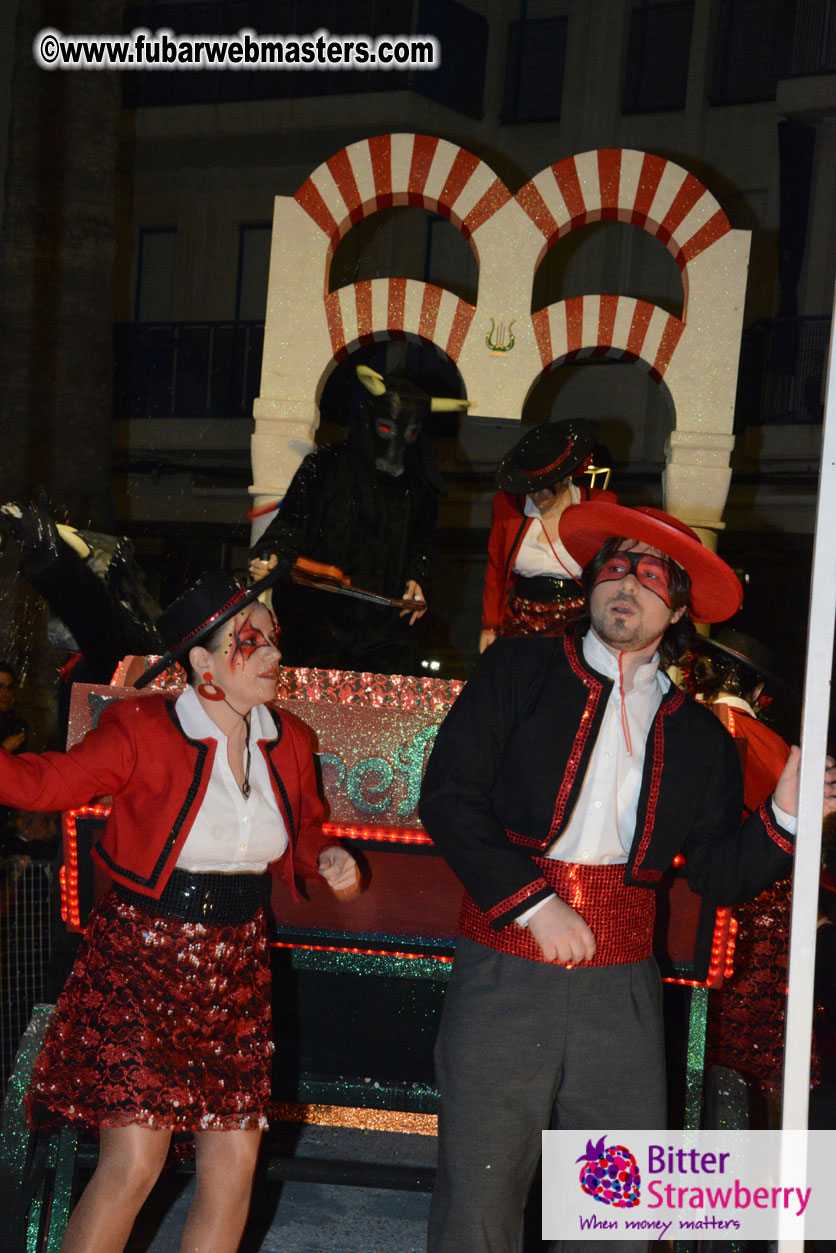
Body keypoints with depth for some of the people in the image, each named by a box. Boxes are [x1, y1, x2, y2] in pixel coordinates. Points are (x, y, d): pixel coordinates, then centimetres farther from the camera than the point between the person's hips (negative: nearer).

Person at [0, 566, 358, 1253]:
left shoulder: (288, 740, 7)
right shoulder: (144, 731, -9)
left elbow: (303, 829, 21)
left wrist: (328, 857, 0)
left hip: (235, 969, 5)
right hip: (142, 960, -5)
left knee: (235, 1163, 3)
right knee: (135, 1163, -11)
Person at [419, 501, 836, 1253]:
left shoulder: (698, 736, 11)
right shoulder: (518, 671, 5)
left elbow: (717, 876, 10)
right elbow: (447, 795, -3)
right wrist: (531, 902, -10)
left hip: (622, 992, 2)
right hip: (504, 973, -2)